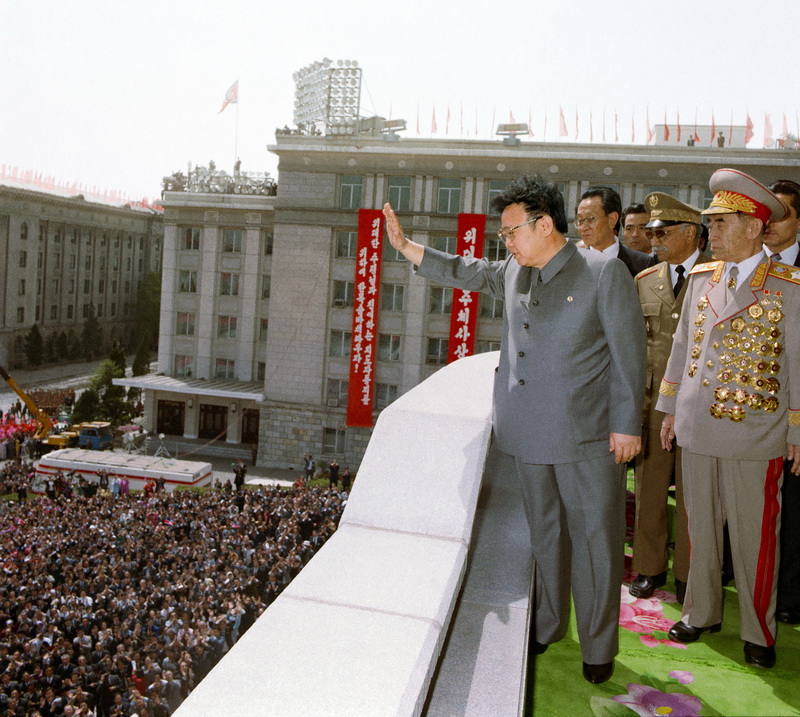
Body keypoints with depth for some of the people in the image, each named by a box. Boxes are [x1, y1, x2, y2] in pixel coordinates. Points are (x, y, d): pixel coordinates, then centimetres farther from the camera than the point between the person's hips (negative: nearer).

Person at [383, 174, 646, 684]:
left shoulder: (605, 274, -8)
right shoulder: (513, 273, 9)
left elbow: (629, 353, -7)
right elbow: (467, 273, 25)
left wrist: (627, 424, -8)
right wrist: (406, 247, 21)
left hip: (586, 436, -5)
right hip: (530, 433, 6)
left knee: (594, 539, 4)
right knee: (544, 533, 18)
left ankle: (598, 647, 21)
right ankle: (547, 627, 36)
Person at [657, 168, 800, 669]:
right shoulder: (701, 278, 8)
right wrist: (670, 409, 15)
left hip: (754, 434, -4)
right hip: (697, 429, 4)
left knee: (754, 535, 6)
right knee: (701, 526, 14)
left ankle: (758, 632, 24)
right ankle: (702, 613, 32)